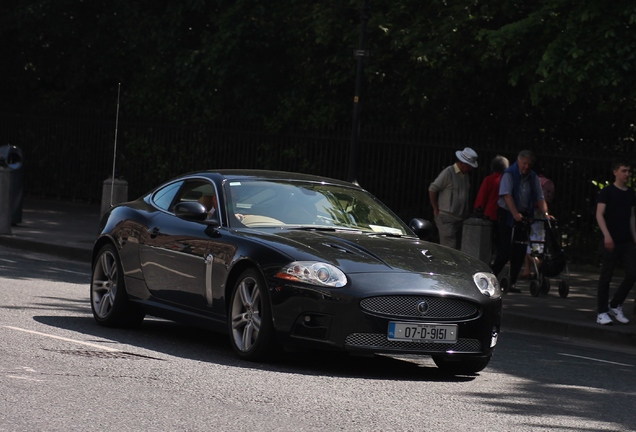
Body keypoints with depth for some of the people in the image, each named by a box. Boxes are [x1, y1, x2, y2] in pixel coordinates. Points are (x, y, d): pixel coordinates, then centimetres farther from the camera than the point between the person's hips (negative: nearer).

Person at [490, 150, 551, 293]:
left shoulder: (533, 178, 8)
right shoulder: (509, 175, -9)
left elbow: (539, 198, 4)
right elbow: (507, 195, -21)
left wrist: (545, 214, -14)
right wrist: (515, 214, -32)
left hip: (523, 215, 6)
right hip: (507, 215, -5)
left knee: (520, 251, 0)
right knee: (506, 250, -13)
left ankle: (511, 283, 6)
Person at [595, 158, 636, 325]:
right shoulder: (607, 192, -5)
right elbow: (599, 214, -13)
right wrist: (607, 235, -25)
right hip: (611, 242, -6)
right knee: (606, 277, -1)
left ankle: (615, 305, 14)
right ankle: (602, 312, 7)